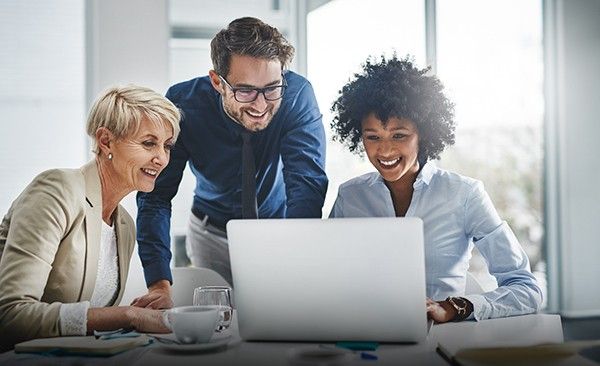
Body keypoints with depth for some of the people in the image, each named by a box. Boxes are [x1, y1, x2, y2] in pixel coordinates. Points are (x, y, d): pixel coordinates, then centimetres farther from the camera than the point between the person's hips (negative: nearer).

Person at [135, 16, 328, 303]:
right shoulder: (184, 104, -25)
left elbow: (307, 186, -34)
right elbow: (156, 195, -23)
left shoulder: (297, 94, -28)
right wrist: (160, 284, -36)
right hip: (213, 231, 1)